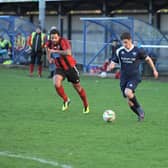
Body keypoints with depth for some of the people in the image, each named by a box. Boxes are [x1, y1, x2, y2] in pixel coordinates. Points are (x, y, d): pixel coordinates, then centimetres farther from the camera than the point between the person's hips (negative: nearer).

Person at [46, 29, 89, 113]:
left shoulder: (64, 41, -24)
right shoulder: (49, 44, -7)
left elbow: (69, 53, -42)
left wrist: (55, 51, -42)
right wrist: (50, 59, -6)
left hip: (70, 67, -3)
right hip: (60, 68, 3)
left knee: (77, 87, 9)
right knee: (56, 83, -24)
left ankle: (86, 106, 31)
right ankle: (66, 100, 2)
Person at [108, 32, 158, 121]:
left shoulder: (138, 51, -7)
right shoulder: (119, 51, 0)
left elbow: (148, 59, 7)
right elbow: (113, 61, 6)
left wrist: (154, 70, 12)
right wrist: (111, 66, -18)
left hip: (134, 77, -4)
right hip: (124, 78, 4)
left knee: (128, 92, -30)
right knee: (130, 102, 2)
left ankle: (139, 108, -9)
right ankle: (140, 115, 22)